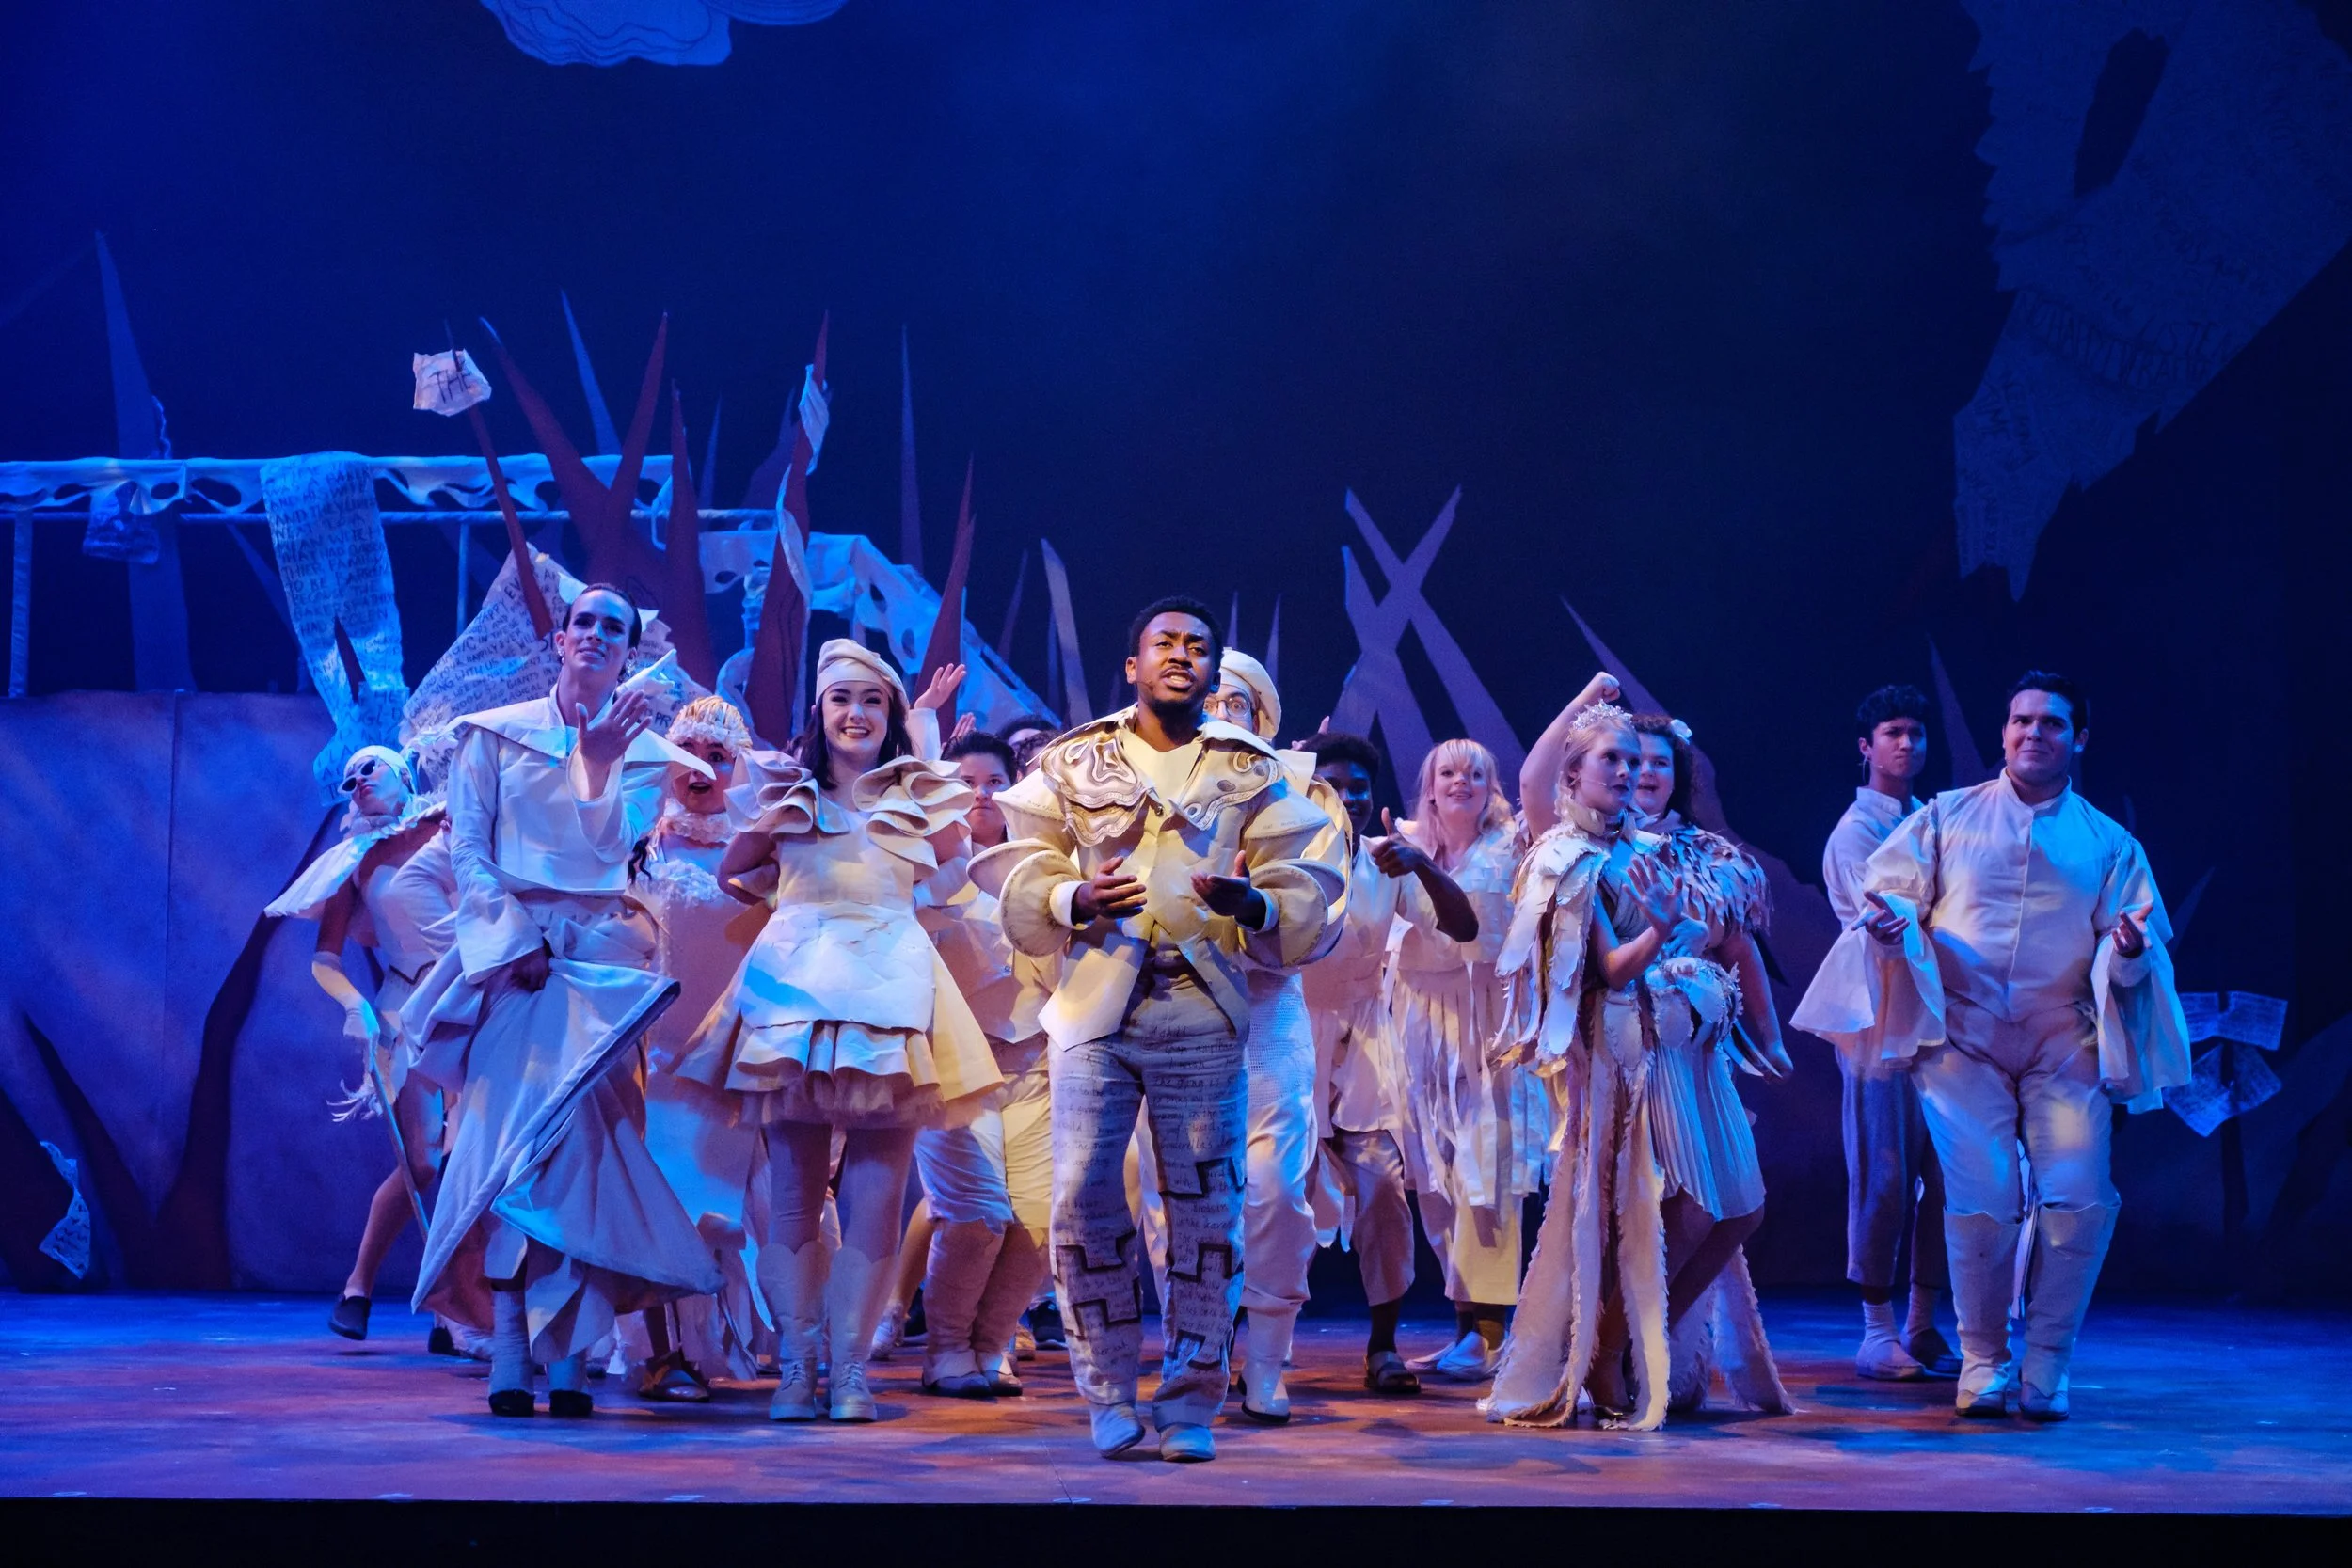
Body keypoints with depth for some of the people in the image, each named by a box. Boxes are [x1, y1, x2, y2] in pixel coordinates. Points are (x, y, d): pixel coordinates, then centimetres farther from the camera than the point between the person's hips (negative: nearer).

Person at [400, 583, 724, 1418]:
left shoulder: (646, 753, 12)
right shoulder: (493, 735, 10)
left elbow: (610, 847, -2)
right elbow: (466, 850, 4)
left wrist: (599, 761, -12)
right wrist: (514, 936, -9)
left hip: (603, 960, 1)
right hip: (509, 949, 0)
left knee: (584, 1134, -12)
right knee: (505, 1127, -12)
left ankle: (573, 1359, -11)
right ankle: (508, 1354, -14)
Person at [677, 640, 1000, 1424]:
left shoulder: (923, 794, 13)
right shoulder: (783, 789, 13)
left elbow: (950, 882, 7)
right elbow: (731, 876, 19)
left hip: (889, 985, 0)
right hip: (793, 980, 0)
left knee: (875, 1192, -4)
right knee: (793, 1189, 0)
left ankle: (849, 1366, 0)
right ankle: (794, 1366, 3)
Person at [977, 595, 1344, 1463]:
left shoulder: (1255, 773, 10)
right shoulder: (1071, 764, 10)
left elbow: (1308, 894, 4)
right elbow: (1016, 875, 6)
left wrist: (1254, 902, -16)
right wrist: (1075, 898, -14)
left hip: (1204, 1010, 0)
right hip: (1096, 1002, 0)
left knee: (1205, 1206, 0)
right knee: (1084, 1198, -6)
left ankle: (1190, 1401, 11)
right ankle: (1109, 1393, 7)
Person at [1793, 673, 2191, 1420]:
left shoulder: (2110, 844, 11)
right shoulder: (1947, 818, 10)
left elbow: (2128, 957, 7)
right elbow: (1888, 892, 8)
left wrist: (2129, 953, -16)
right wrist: (1889, 924, -15)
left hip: (2063, 1041, 1)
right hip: (1963, 1035, -1)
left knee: (2079, 1197, -15)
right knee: (1981, 1198, -14)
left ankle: (2046, 1365, 0)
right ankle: (1982, 1359, 5)